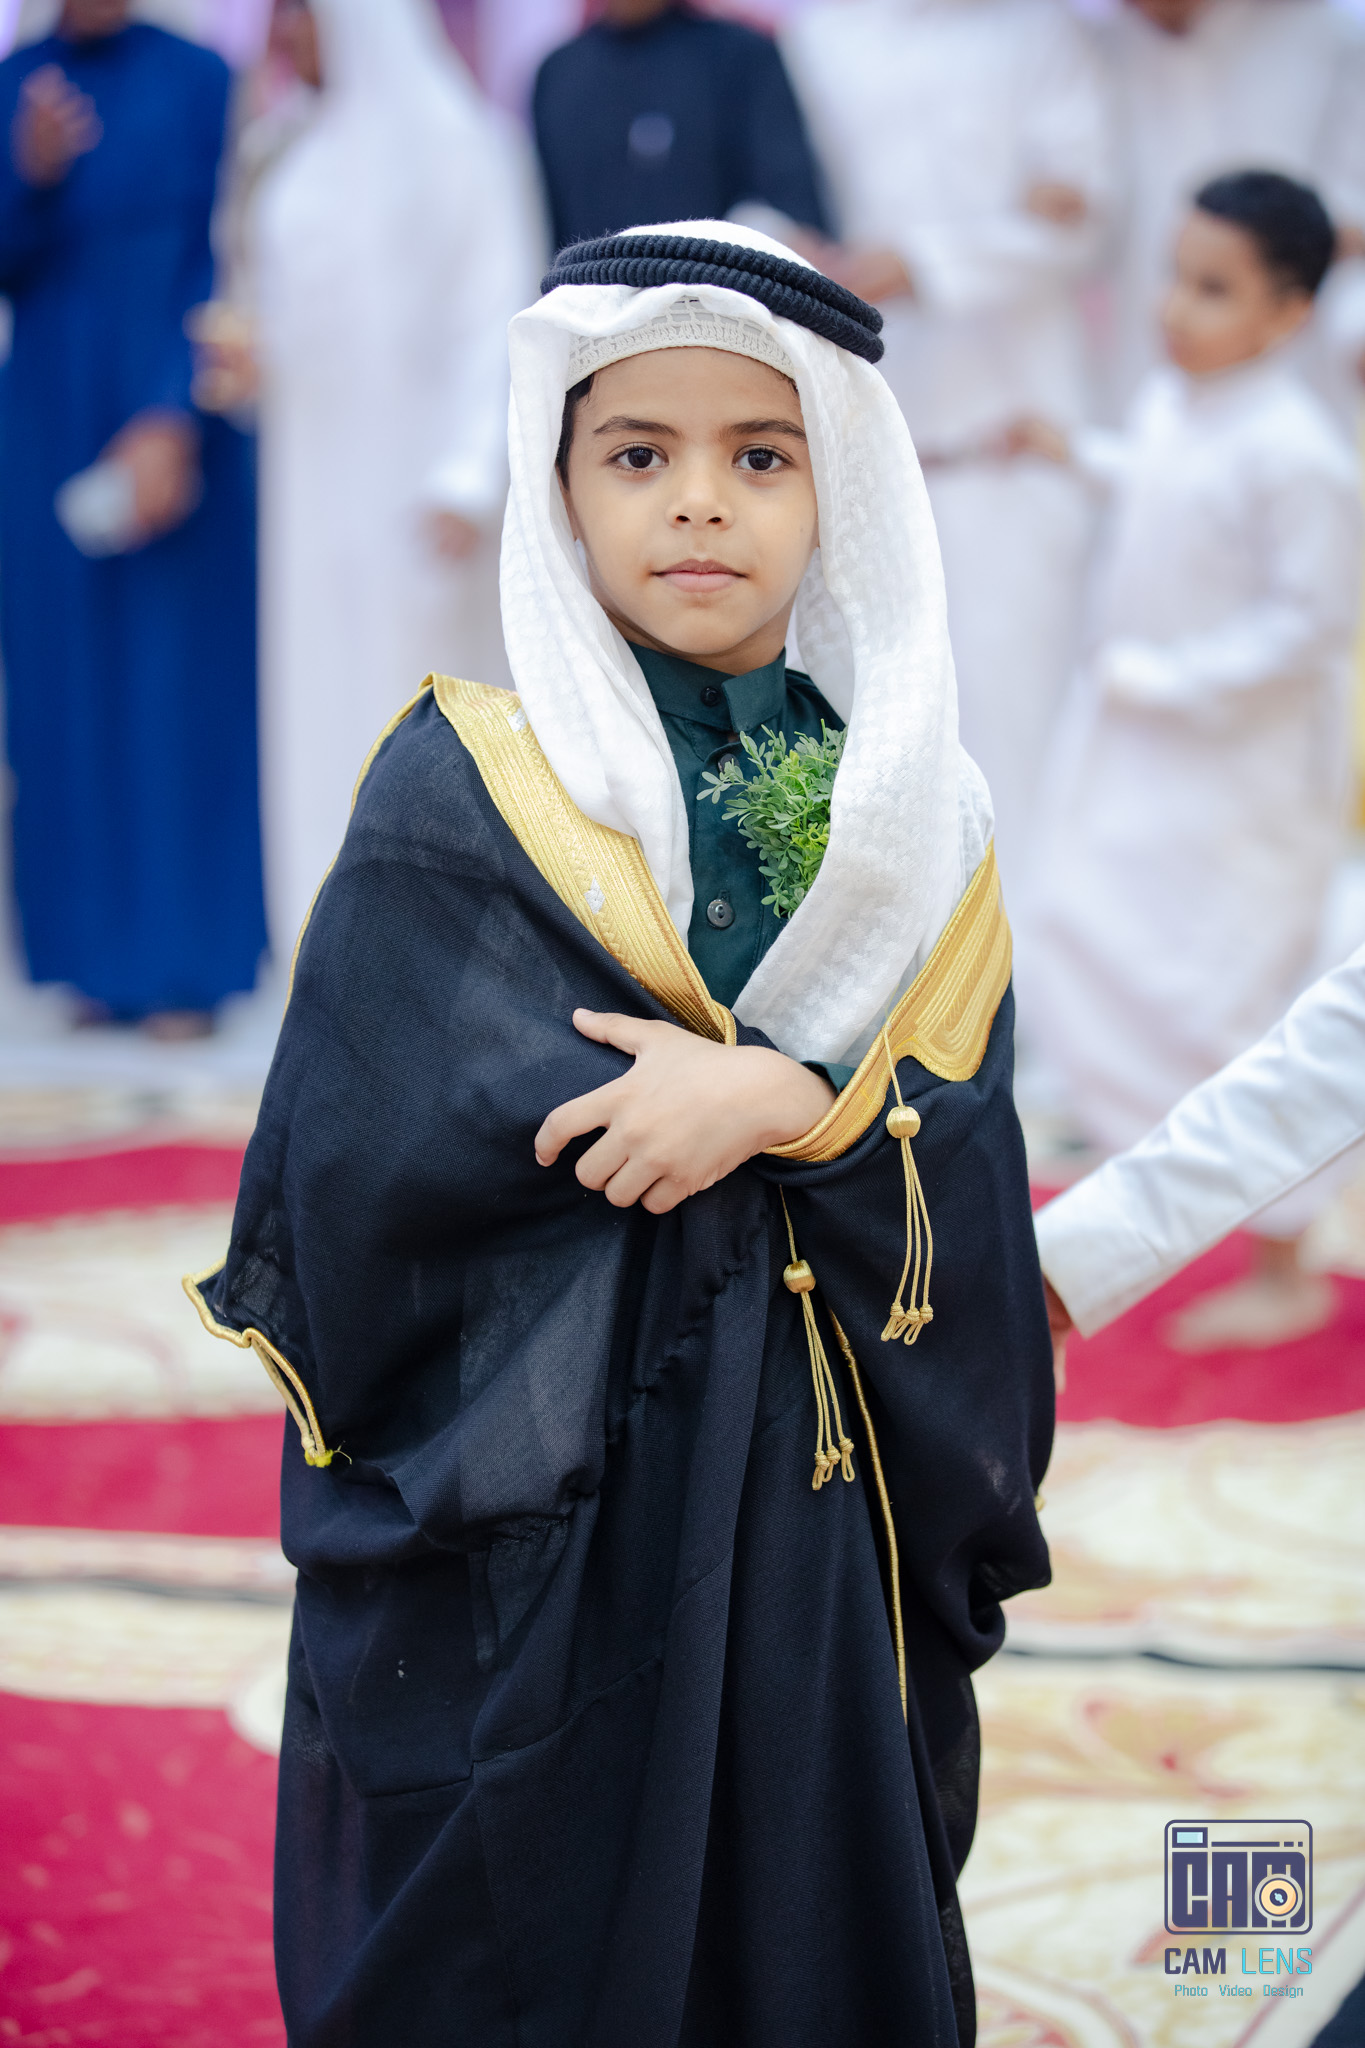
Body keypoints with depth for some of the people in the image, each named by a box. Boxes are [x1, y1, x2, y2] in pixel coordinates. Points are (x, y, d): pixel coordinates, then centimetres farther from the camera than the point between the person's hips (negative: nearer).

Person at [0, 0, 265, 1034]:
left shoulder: (198, 83, -4)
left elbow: (223, 271, -8)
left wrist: (174, 422, -17)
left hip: (172, 430, -3)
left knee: (179, 677, -1)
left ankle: (187, 960, 5)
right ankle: (102, 956, 13)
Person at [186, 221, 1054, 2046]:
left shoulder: (918, 820, 6)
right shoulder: (455, 791, -4)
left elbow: (970, 1188, -1)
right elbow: (376, 1150, -15)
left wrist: (783, 1108, -20)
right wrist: (808, 1097, -12)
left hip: (819, 1520, 3)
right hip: (526, 1534, -3)